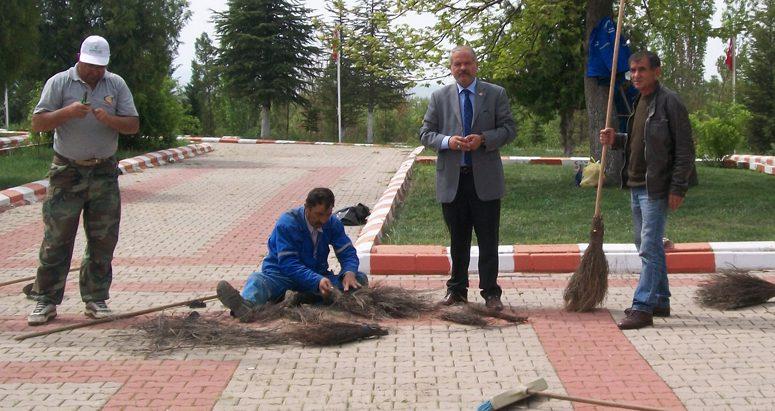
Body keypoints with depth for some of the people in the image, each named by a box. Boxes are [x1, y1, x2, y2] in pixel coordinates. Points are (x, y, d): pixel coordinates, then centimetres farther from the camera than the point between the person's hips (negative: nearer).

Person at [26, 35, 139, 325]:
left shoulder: (116, 85, 6)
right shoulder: (59, 83, 0)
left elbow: (133, 125, 2)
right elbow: (38, 123, -6)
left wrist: (109, 119, -17)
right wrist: (68, 112, -21)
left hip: (104, 173, 2)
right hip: (67, 171, -2)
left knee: (103, 239, 4)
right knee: (56, 238, -1)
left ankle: (96, 299, 14)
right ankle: (46, 301, 5)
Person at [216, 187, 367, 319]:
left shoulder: (332, 223, -2)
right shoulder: (287, 223, -18)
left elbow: (348, 252, -1)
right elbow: (288, 263, -25)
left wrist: (349, 273, -26)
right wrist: (317, 281, -39)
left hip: (317, 276, 4)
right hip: (281, 274, -3)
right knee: (258, 278, -35)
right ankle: (245, 305, -71)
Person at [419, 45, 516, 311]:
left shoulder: (496, 94, 5)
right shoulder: (439, 97, 8)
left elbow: (509, 129, 3)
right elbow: (425, 133, 7)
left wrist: (483, 139, -14)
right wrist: (447, 141, -13)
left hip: (485, 179, -1)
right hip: (451, 179, 2)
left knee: (488, 241, 0)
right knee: (457, 239, 10)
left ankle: (491, 293, 6)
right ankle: (457, 290, 21)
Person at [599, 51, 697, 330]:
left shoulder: (669, 101, -12)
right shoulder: (639, 101, 14)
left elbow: (684, 149, -14)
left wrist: (678, 188, -18)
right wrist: (615, 140, 7)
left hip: (656, 188, -9)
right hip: (636, 185, 9)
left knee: (649, 248, -10)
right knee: (647, 246, 15)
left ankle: (643, 308, -9)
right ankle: (660, 301, 25)